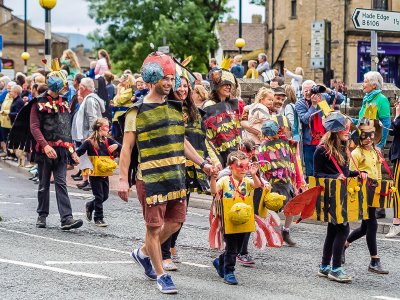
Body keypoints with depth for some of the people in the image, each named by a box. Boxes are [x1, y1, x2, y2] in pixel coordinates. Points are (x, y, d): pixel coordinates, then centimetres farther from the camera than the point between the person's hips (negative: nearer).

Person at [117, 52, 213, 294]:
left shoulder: (175, 108, 13)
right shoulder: (138, 111, -5)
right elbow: (127, 147, -8)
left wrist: (202, 163, 15)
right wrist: (123, 179, -14)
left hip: (176, 176, 7)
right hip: (151, 178, -6)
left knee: (175, 222, 10)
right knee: (155, 227, 1)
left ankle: (144, 253, 33)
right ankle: (161, 275, 13)